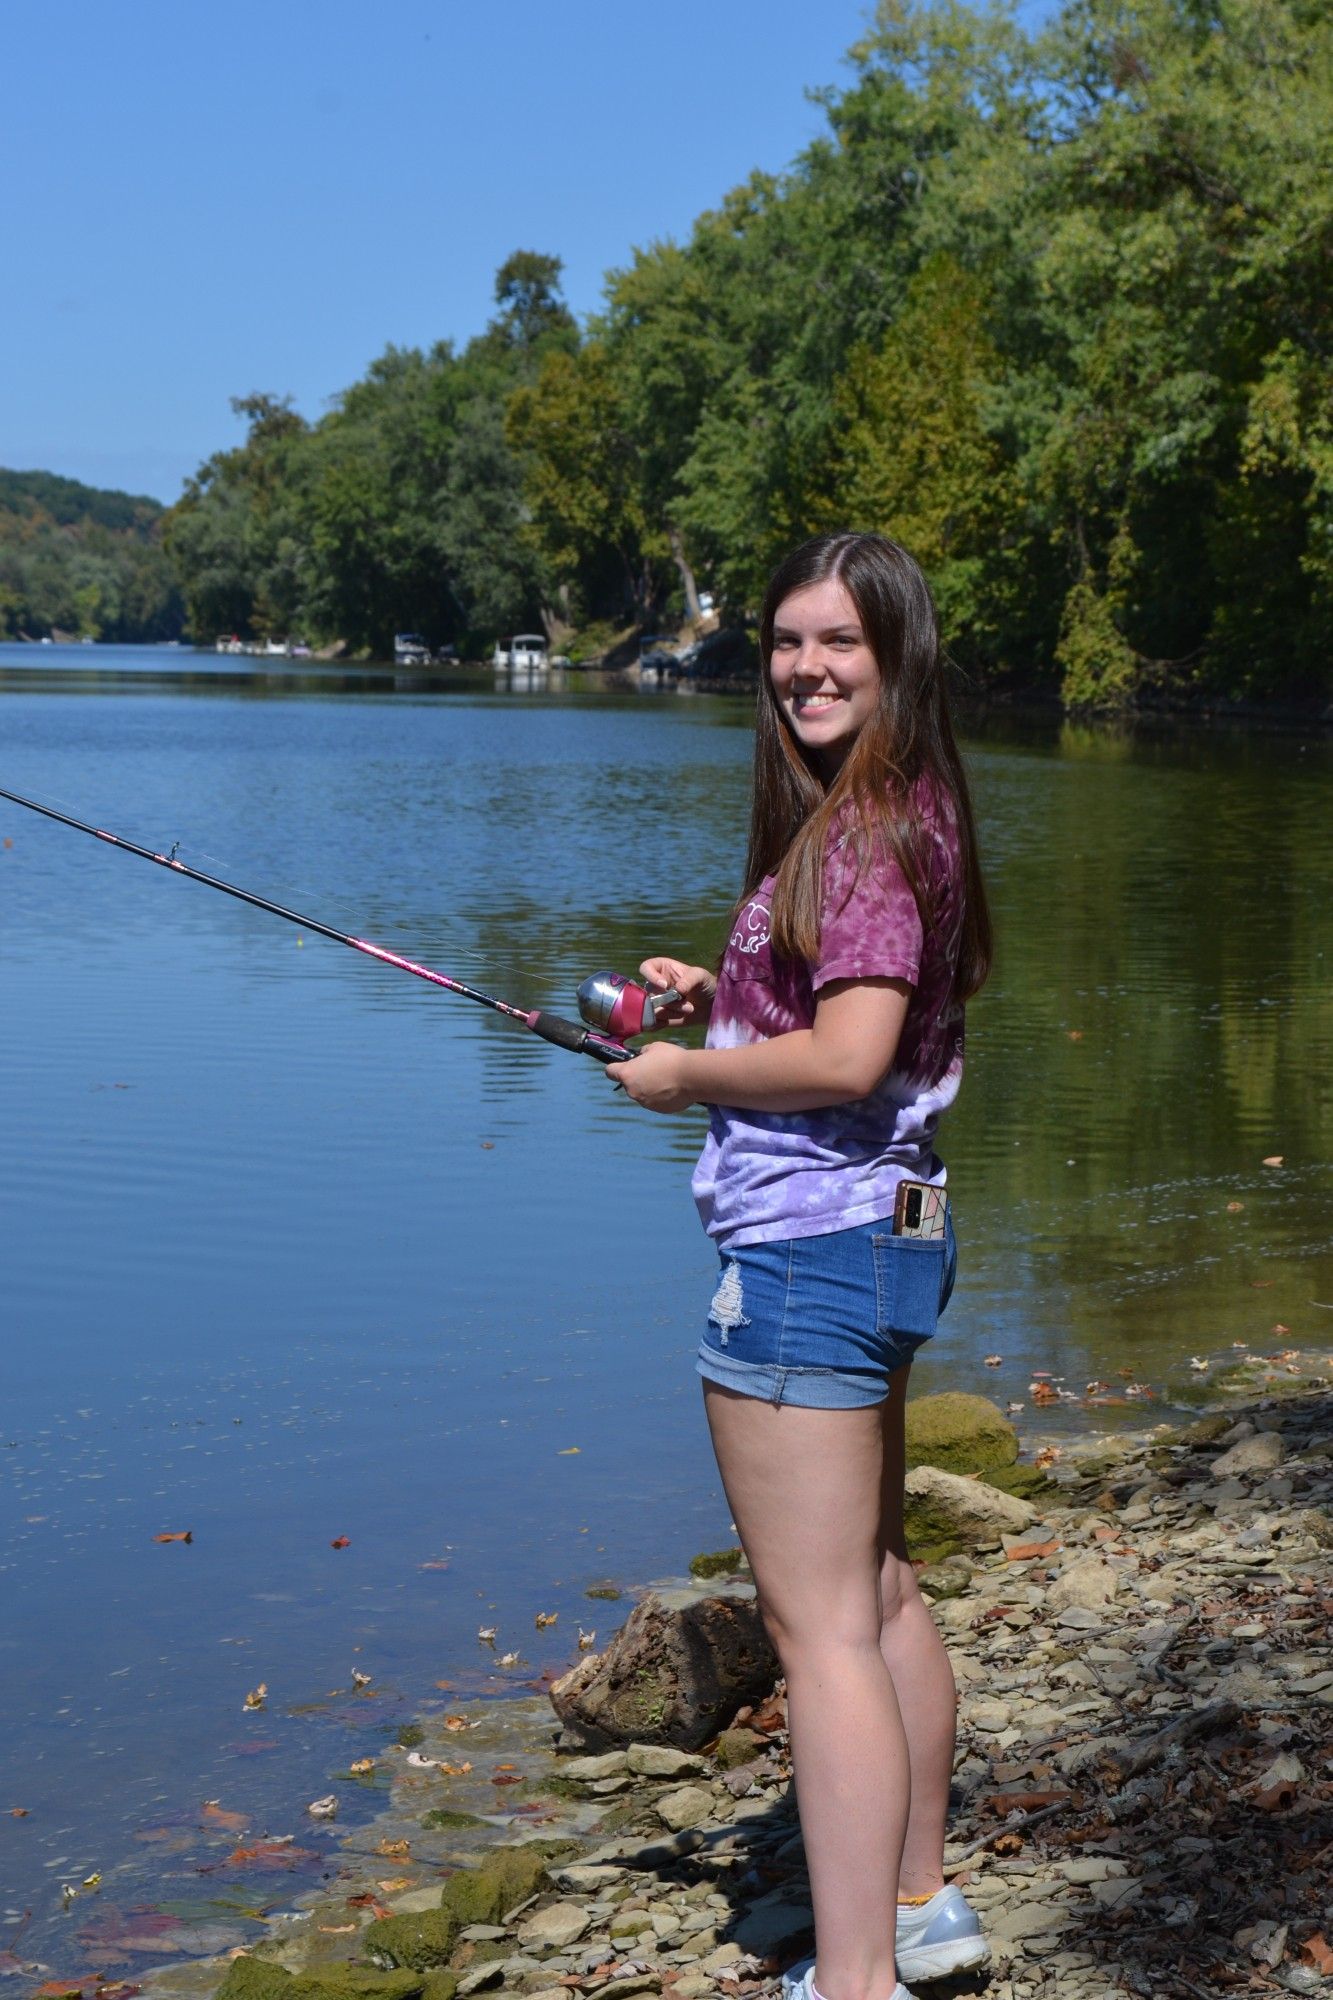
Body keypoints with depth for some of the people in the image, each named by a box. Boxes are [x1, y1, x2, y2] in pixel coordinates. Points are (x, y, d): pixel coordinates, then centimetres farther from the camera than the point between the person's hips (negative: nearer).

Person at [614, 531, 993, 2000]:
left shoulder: (866, 828, -17)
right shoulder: (899, 815, 13)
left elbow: (847, 1057, -25)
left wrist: (684, 1074, -11)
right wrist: (716, 998, 11)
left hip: (805, 1247, -11)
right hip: (885, 1235, 11)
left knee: (820, 1627, -6)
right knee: (876, 1591, 21)